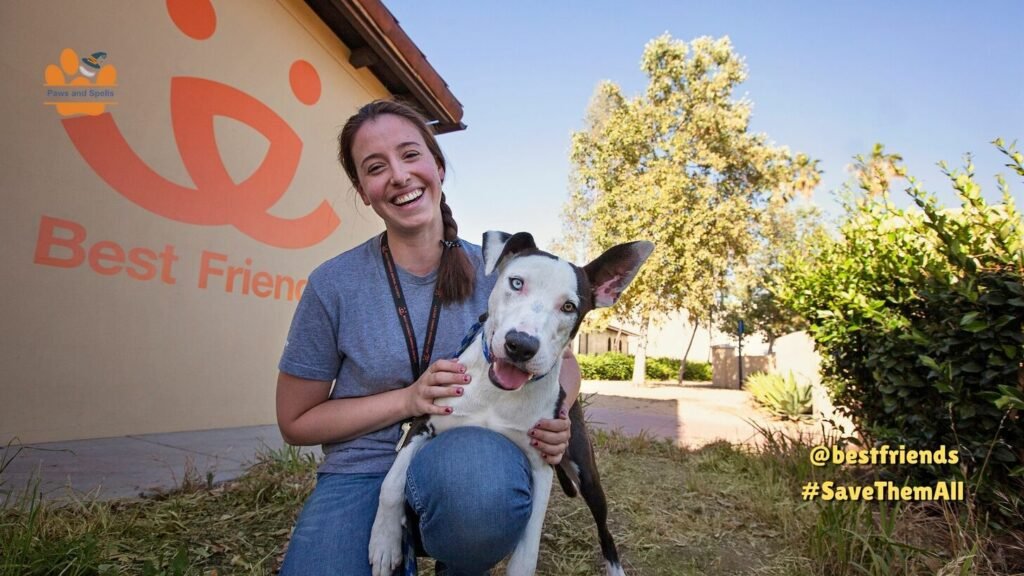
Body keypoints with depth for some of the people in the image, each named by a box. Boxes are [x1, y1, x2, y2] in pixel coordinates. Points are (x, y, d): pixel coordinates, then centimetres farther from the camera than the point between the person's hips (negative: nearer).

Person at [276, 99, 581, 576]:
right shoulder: (333, 285, -8)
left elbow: (564, 362, 8)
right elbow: (296, 421, 0)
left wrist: (553, 413, -15)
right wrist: (408, 399, -15)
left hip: (468, 456, 0)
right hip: (364, 470, 1)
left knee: (477, 477, -34)